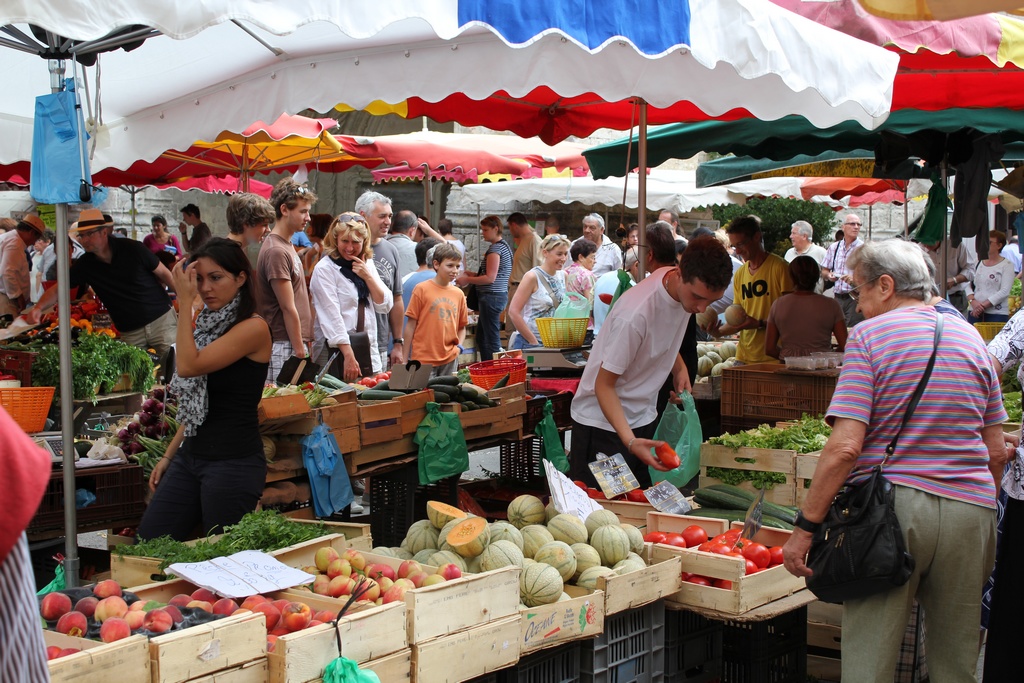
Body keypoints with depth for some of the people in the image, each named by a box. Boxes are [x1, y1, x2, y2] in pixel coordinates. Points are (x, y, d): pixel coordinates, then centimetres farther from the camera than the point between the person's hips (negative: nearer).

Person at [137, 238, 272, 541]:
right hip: (190, 455, 9)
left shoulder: (253, 328, -12)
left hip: (233, 461, -8)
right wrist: (169, 454, 17)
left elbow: (188, 366, -21)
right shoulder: (209, 324, 14)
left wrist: (186, 304, -15)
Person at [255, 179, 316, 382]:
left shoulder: (287, 246, 17)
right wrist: (299, 350, -15)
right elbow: (288, 308, -16)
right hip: (284, 348, -9)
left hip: (294, 344, 9)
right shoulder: (276, 251, -14)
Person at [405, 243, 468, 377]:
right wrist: (405, 358, -3)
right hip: (423, 360, -4)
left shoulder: (458, 294, 9)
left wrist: (459, 347, 0)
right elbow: (411, 324, -2)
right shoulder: (422, 289, -3)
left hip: (450, 360, 4)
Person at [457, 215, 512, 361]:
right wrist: (471, 275, 15)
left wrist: (467, 280, -11)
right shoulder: (504, 246, 17)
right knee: (481, 338, 16)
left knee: (491, 340, -6)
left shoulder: (495, 248, -14)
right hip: (499, 295, 11)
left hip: (491, 296, -11)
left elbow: (490, 278, -19)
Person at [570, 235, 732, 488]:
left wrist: (679, 367, -2)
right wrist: (630, 441, -37)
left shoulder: (688, 287, -8)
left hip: (644, 418, 7)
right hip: (603, 422, -7)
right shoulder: (634, 315, -33)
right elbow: (603, 385, -25)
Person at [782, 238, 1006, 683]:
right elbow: (996, 453, 14)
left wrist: (805, 526, -10)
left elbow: (845, 447, -14)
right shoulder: (970, 337, 11)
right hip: (971, 511, 5)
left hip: (892, 507, -5)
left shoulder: (868, 336, -5)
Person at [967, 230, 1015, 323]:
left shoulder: (1007, 265, 0)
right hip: (974, 312, 4)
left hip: (997, 313, -4)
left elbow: (1005, 291, -8)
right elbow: (967, 284, 9)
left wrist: (983, 305, -13)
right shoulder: (978, 263, 14)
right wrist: (972, 301, -10)